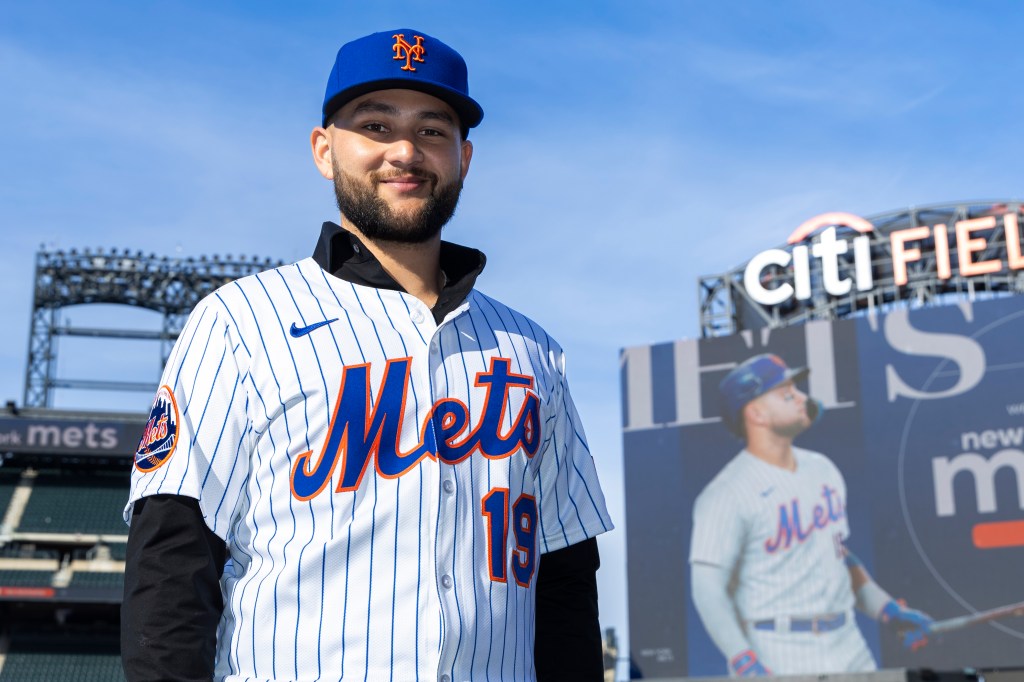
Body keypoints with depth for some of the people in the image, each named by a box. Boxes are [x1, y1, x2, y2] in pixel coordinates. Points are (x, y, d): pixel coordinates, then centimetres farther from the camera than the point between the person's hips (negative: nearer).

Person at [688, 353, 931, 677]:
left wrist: (890, 611, 11)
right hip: (777, 661, -6)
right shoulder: (727, 494, -13)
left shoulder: (822, 469, 10)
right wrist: (746, 664, -26)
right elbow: (708, 589, -17)